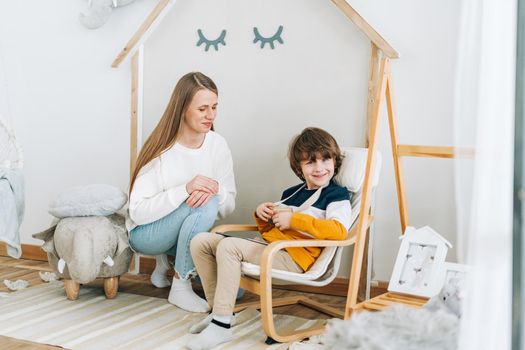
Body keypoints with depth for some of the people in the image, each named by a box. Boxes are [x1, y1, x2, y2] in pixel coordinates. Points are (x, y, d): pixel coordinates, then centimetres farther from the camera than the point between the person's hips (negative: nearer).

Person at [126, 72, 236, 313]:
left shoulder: (218, 145, -8)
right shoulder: (162, 150, -20)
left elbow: (229, 206, -7)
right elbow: (138, 212, -24)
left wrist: (215, 190, -31)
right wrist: (185, 189, -36)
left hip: (188, 234, 5)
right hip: (145, 234, -5)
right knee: (206, 204, -31)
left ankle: (168, 260, 12)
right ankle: (180, 287, -17)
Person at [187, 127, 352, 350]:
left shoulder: (337, 195, 0)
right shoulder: (290, 193, 23)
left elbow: (339, 230, -21)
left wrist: (293, 219, -18)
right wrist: (262, 216, 8)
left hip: (294, 258, -8)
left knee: (229, 246, -28)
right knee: (201, 241, 1)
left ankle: (221, 325, -26)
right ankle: (217, 310, 3)